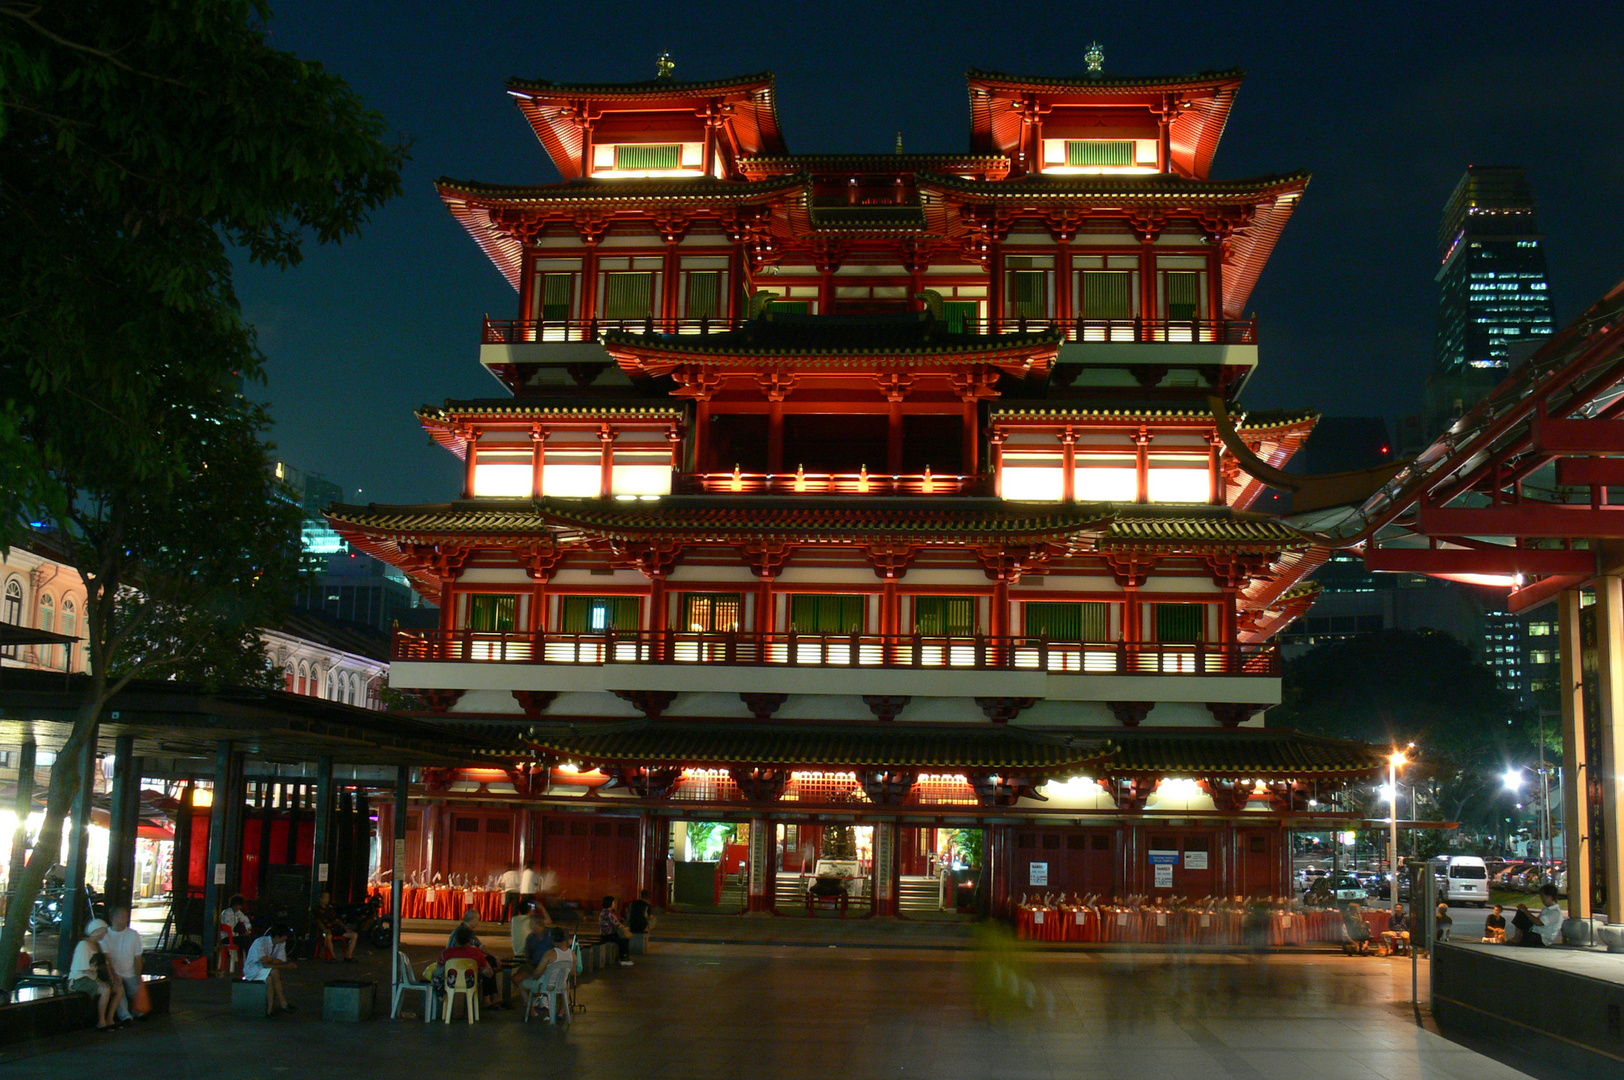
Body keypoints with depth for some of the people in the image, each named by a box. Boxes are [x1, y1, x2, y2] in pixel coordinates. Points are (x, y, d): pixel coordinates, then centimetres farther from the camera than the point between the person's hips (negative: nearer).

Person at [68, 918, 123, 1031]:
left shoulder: (98, 945, 14)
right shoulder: (83, 945, -14)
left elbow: (105, 965, 15)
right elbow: (85, 969, -21)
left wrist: (112, 979, 0)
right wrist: (98, 981, -28)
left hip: (93, 977, 9)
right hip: (79, 979, -9)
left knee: (119, 988, -8)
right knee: (105, 989, -31)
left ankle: (109, 1019, -2)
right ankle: (101, 1023, -21)